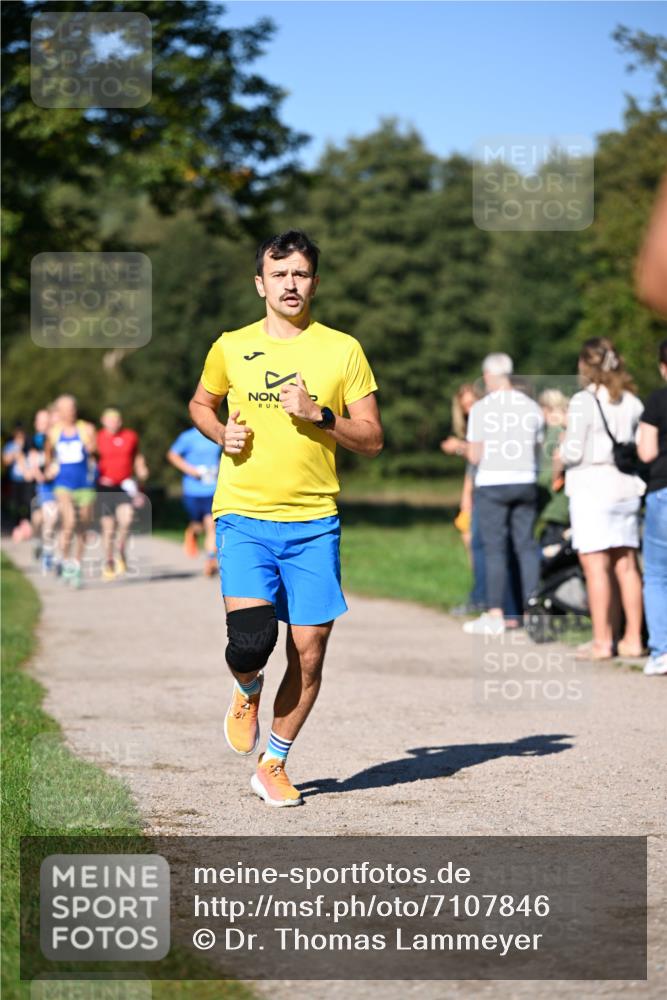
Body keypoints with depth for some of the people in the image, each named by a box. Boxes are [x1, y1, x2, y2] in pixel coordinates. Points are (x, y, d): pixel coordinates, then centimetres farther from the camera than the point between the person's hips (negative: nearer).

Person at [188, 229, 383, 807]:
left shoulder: (342, 350, 3)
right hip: (243, 516, -1)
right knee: (251, 640, -18)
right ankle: (248, 692, 19)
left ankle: (274, 765, 21)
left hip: (314, 521, 1)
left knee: (309, 651, 1)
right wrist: (221, 433, 2)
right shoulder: (231, 348, 5)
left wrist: (319, 415, -12)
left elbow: (372, 440, 4)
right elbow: (201, 403, 24)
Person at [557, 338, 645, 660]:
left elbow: (573, 452, -13)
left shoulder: (584, 401, -10)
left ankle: (602, 641, -3)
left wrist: (561, 453, 8)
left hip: (592, 487, -6)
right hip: (627, 488, 6)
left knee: (596, 565, -3)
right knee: (626, 565, 9)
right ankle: (632, 639, 12)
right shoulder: (632, 402, 8)